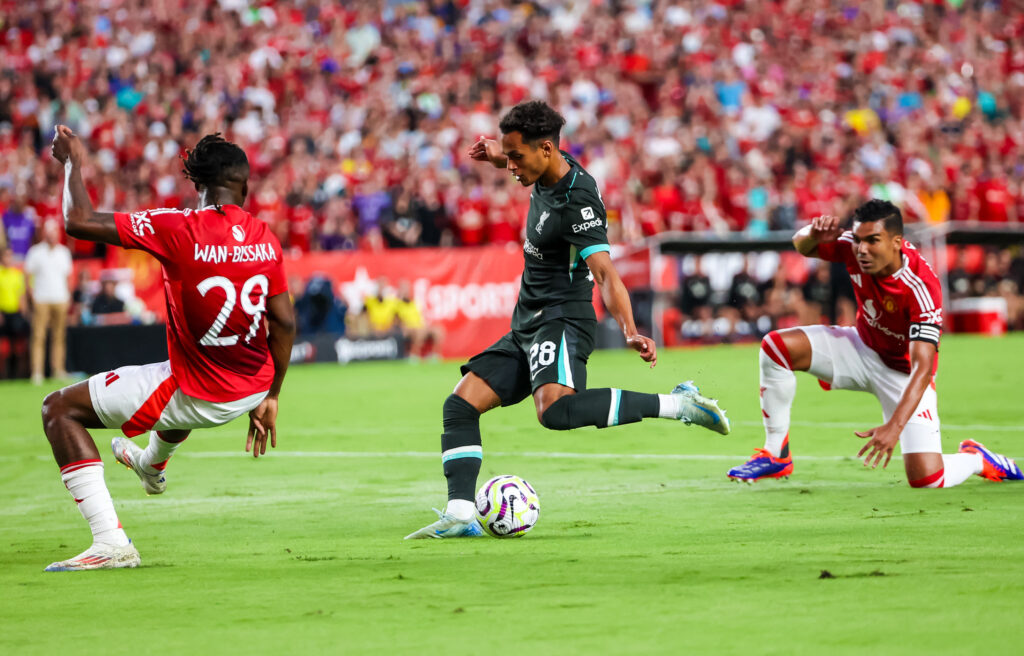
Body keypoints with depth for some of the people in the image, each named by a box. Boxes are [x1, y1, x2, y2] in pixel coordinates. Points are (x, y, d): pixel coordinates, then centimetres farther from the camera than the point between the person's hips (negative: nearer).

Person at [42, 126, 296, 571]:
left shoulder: (179, 230, -21)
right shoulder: (265, 239, -5)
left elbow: (78, 222, -20)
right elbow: (284, 323, 0)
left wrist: (72, 162, -2)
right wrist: (269, 398, 12)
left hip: (198, 397, -6)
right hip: (252, 391, 6)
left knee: (59, 409, 5)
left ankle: (110, 542, -5)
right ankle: (152, 465, 74)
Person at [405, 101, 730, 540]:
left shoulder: (577, 202, -20)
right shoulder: (549, 173, 7)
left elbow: (605, 273, -29)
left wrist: (630, 331, -42)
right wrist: (497, 155, 16)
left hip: (561, 320, -9)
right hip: (527, 328, 10)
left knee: (555, 410, -35)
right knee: (460, 405, 0)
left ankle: (676, 405, -26)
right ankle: (460, 516, -6)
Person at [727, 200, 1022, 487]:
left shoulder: (921, 288, -35)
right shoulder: (854, 246, -20)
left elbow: (922, 368, -40)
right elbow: (802, 246, 0)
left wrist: (895, 427, -51)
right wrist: (814, 234, -27)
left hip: (904, 372, -5)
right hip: (863, 349, 5)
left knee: (926, 479, -20)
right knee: (776, 346, -16)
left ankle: (976, 459, 17)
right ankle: (776, 455, -3)